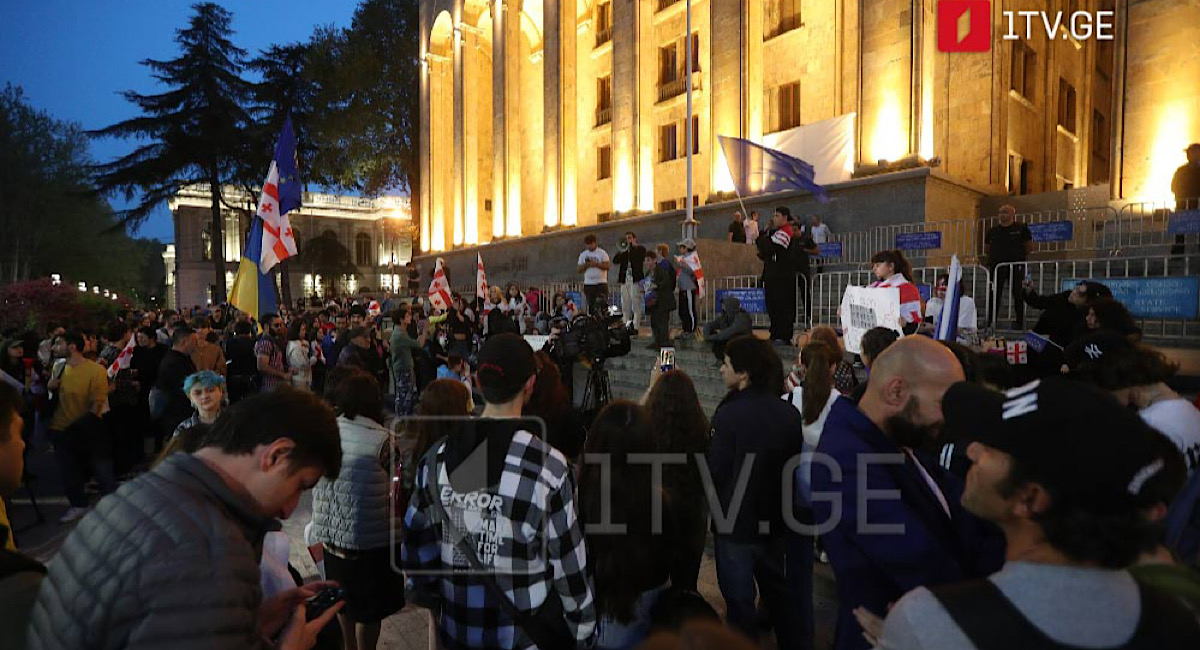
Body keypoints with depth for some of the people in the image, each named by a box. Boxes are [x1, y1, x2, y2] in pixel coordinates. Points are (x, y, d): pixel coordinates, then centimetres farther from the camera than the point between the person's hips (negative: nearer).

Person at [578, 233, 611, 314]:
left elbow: (607, 266, -8)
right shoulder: (583, 255, 12)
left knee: (602, 304, -13)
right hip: (588, 283, 3)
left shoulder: (602, 253, 2)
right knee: (590, 306, 3)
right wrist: (586, 265, -9)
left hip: (601, 283, -3)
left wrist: (596, 264, -17)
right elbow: (579, 269, 8)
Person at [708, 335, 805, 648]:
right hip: (774, 518, 6)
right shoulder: (788, 413, -6)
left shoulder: (729, 414, -24)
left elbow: (715, 472, -19)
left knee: (740, 598, 11)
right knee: (777, 588, 25)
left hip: (735, 523, -6)